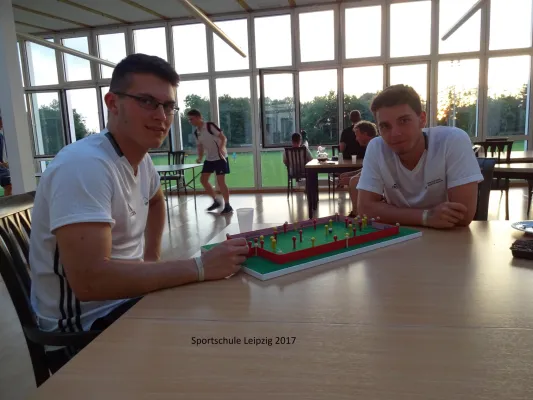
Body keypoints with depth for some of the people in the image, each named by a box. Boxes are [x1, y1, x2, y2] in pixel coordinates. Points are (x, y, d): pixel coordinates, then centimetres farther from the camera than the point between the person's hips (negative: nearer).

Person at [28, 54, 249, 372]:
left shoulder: (141, 158, 0)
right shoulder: (85, 166, -26)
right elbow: (89, 279, -34)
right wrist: (200, 268, -31)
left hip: (126, 298, 8)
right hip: (86, 324, -7)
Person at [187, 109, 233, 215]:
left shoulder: (210, 126, -15)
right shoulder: (196, 132, 7)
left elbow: (224, 138, -18)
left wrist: (221, 149, -35)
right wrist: (200, 158, -1)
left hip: (220, 157, -8)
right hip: (209, 158, 8)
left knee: (220, 181, -9)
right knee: (203, 179, 6)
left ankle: (227, 206, 3)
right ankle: (216, 201, 20)